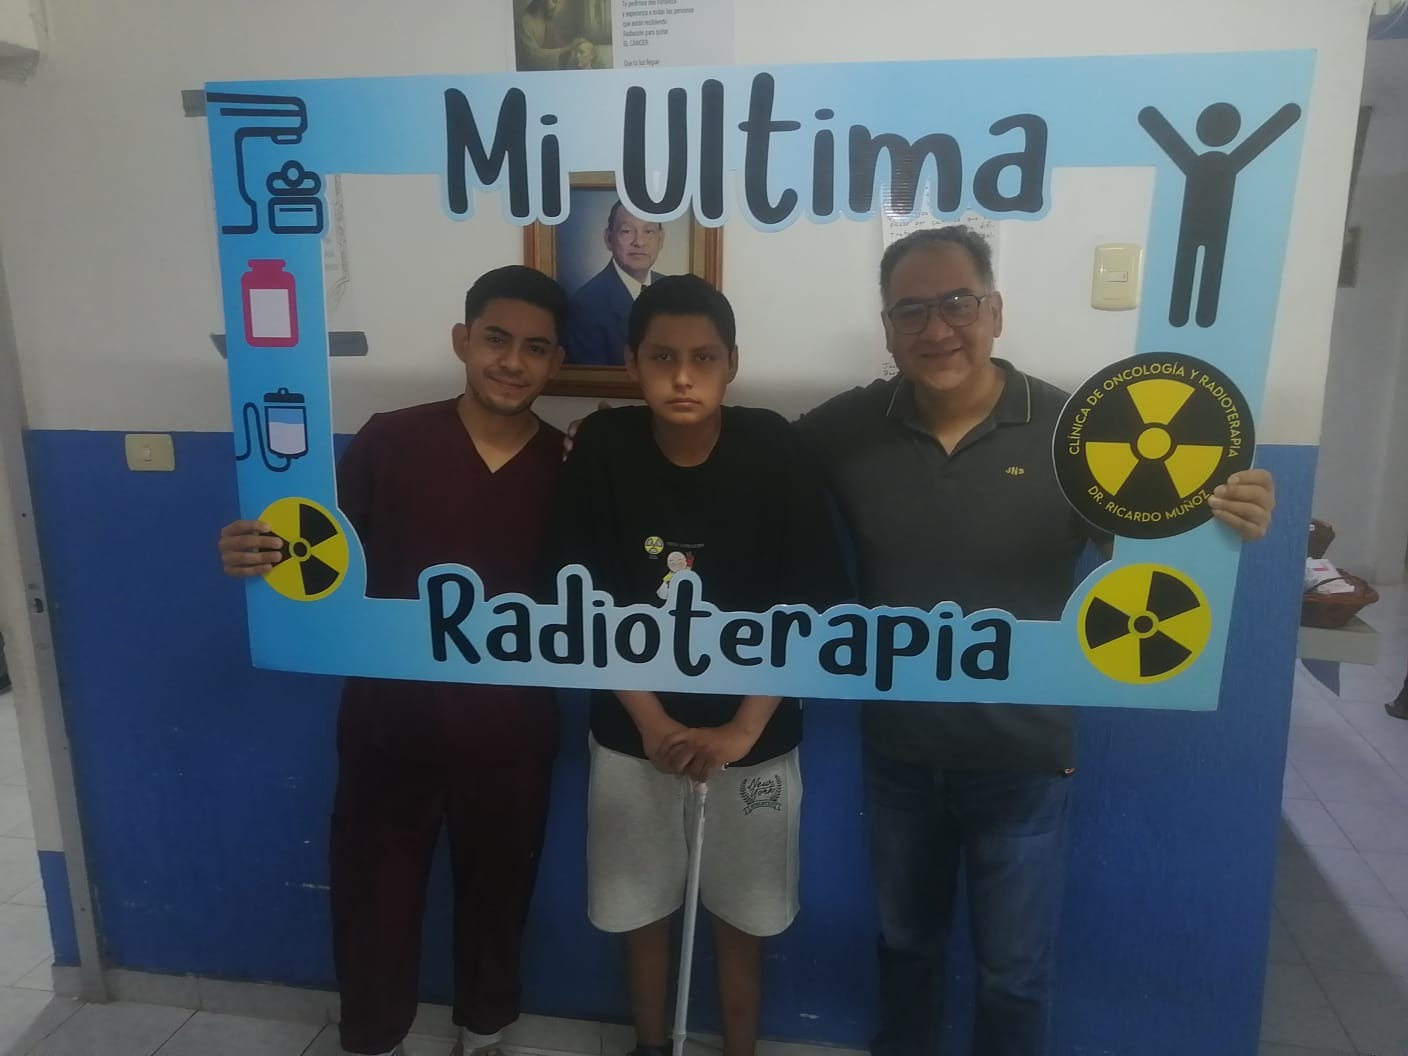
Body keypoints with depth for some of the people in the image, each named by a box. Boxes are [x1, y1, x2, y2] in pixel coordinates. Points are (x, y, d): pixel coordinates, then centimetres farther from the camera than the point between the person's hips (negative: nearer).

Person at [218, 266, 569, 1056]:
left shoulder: (572, 466, -5)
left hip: (511, 731, 1)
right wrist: (258, 555, -23)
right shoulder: (391, 441, -8)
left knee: (498, 893, 20)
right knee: (374, 896, 16)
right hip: (390, 720, 0)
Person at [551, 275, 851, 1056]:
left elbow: (809, 605, -11)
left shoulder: (773, 450, -14)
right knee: (640, 906, 17)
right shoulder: (602, 447, -11)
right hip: (633, 731, 1)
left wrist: (741, 731, -15)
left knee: (742, 913, 16)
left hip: (752, 735, -1)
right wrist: (653, 722, -12)